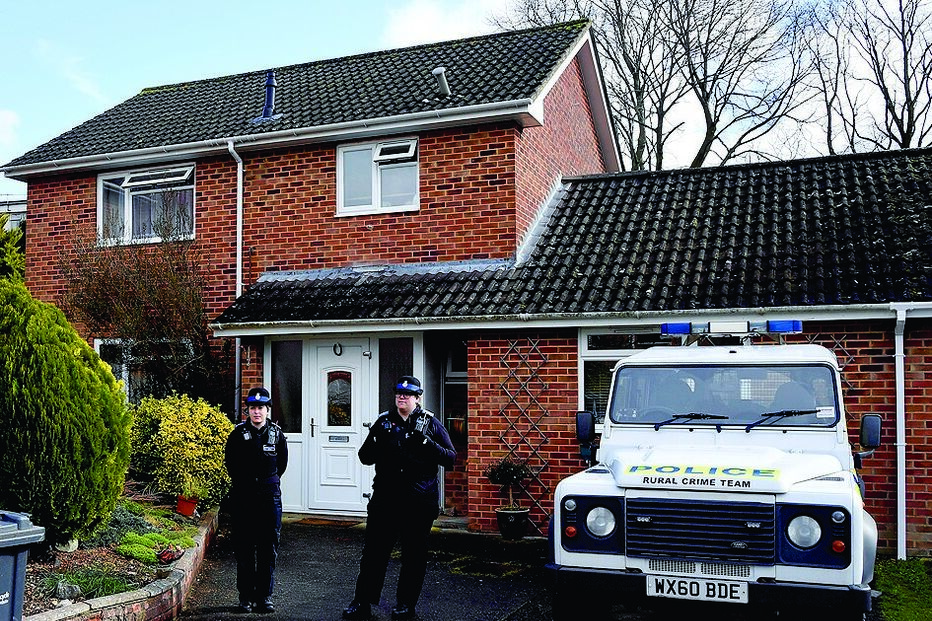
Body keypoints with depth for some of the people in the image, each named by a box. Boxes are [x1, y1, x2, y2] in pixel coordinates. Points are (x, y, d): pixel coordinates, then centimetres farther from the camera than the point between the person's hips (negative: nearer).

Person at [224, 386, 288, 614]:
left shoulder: (276, 434, 1)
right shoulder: (238, 434, -2)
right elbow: (230, 463, 10)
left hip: (270, 495, 1)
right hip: (244, 497, -1)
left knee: (268, 548, 5)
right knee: (244, 548, 3)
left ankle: (265, 596, 14)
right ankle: (246, 596, 12)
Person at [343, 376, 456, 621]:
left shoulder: (430, 423, 1)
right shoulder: (384, 421, 7)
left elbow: (450, 458, -4)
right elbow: (364, 456, 7)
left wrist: (427, 442, -19)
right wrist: (378, 443, -14)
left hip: (419, 501, -1)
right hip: (386, 497, 2)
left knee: (414, 554, 8)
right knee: (373, 550, 4)